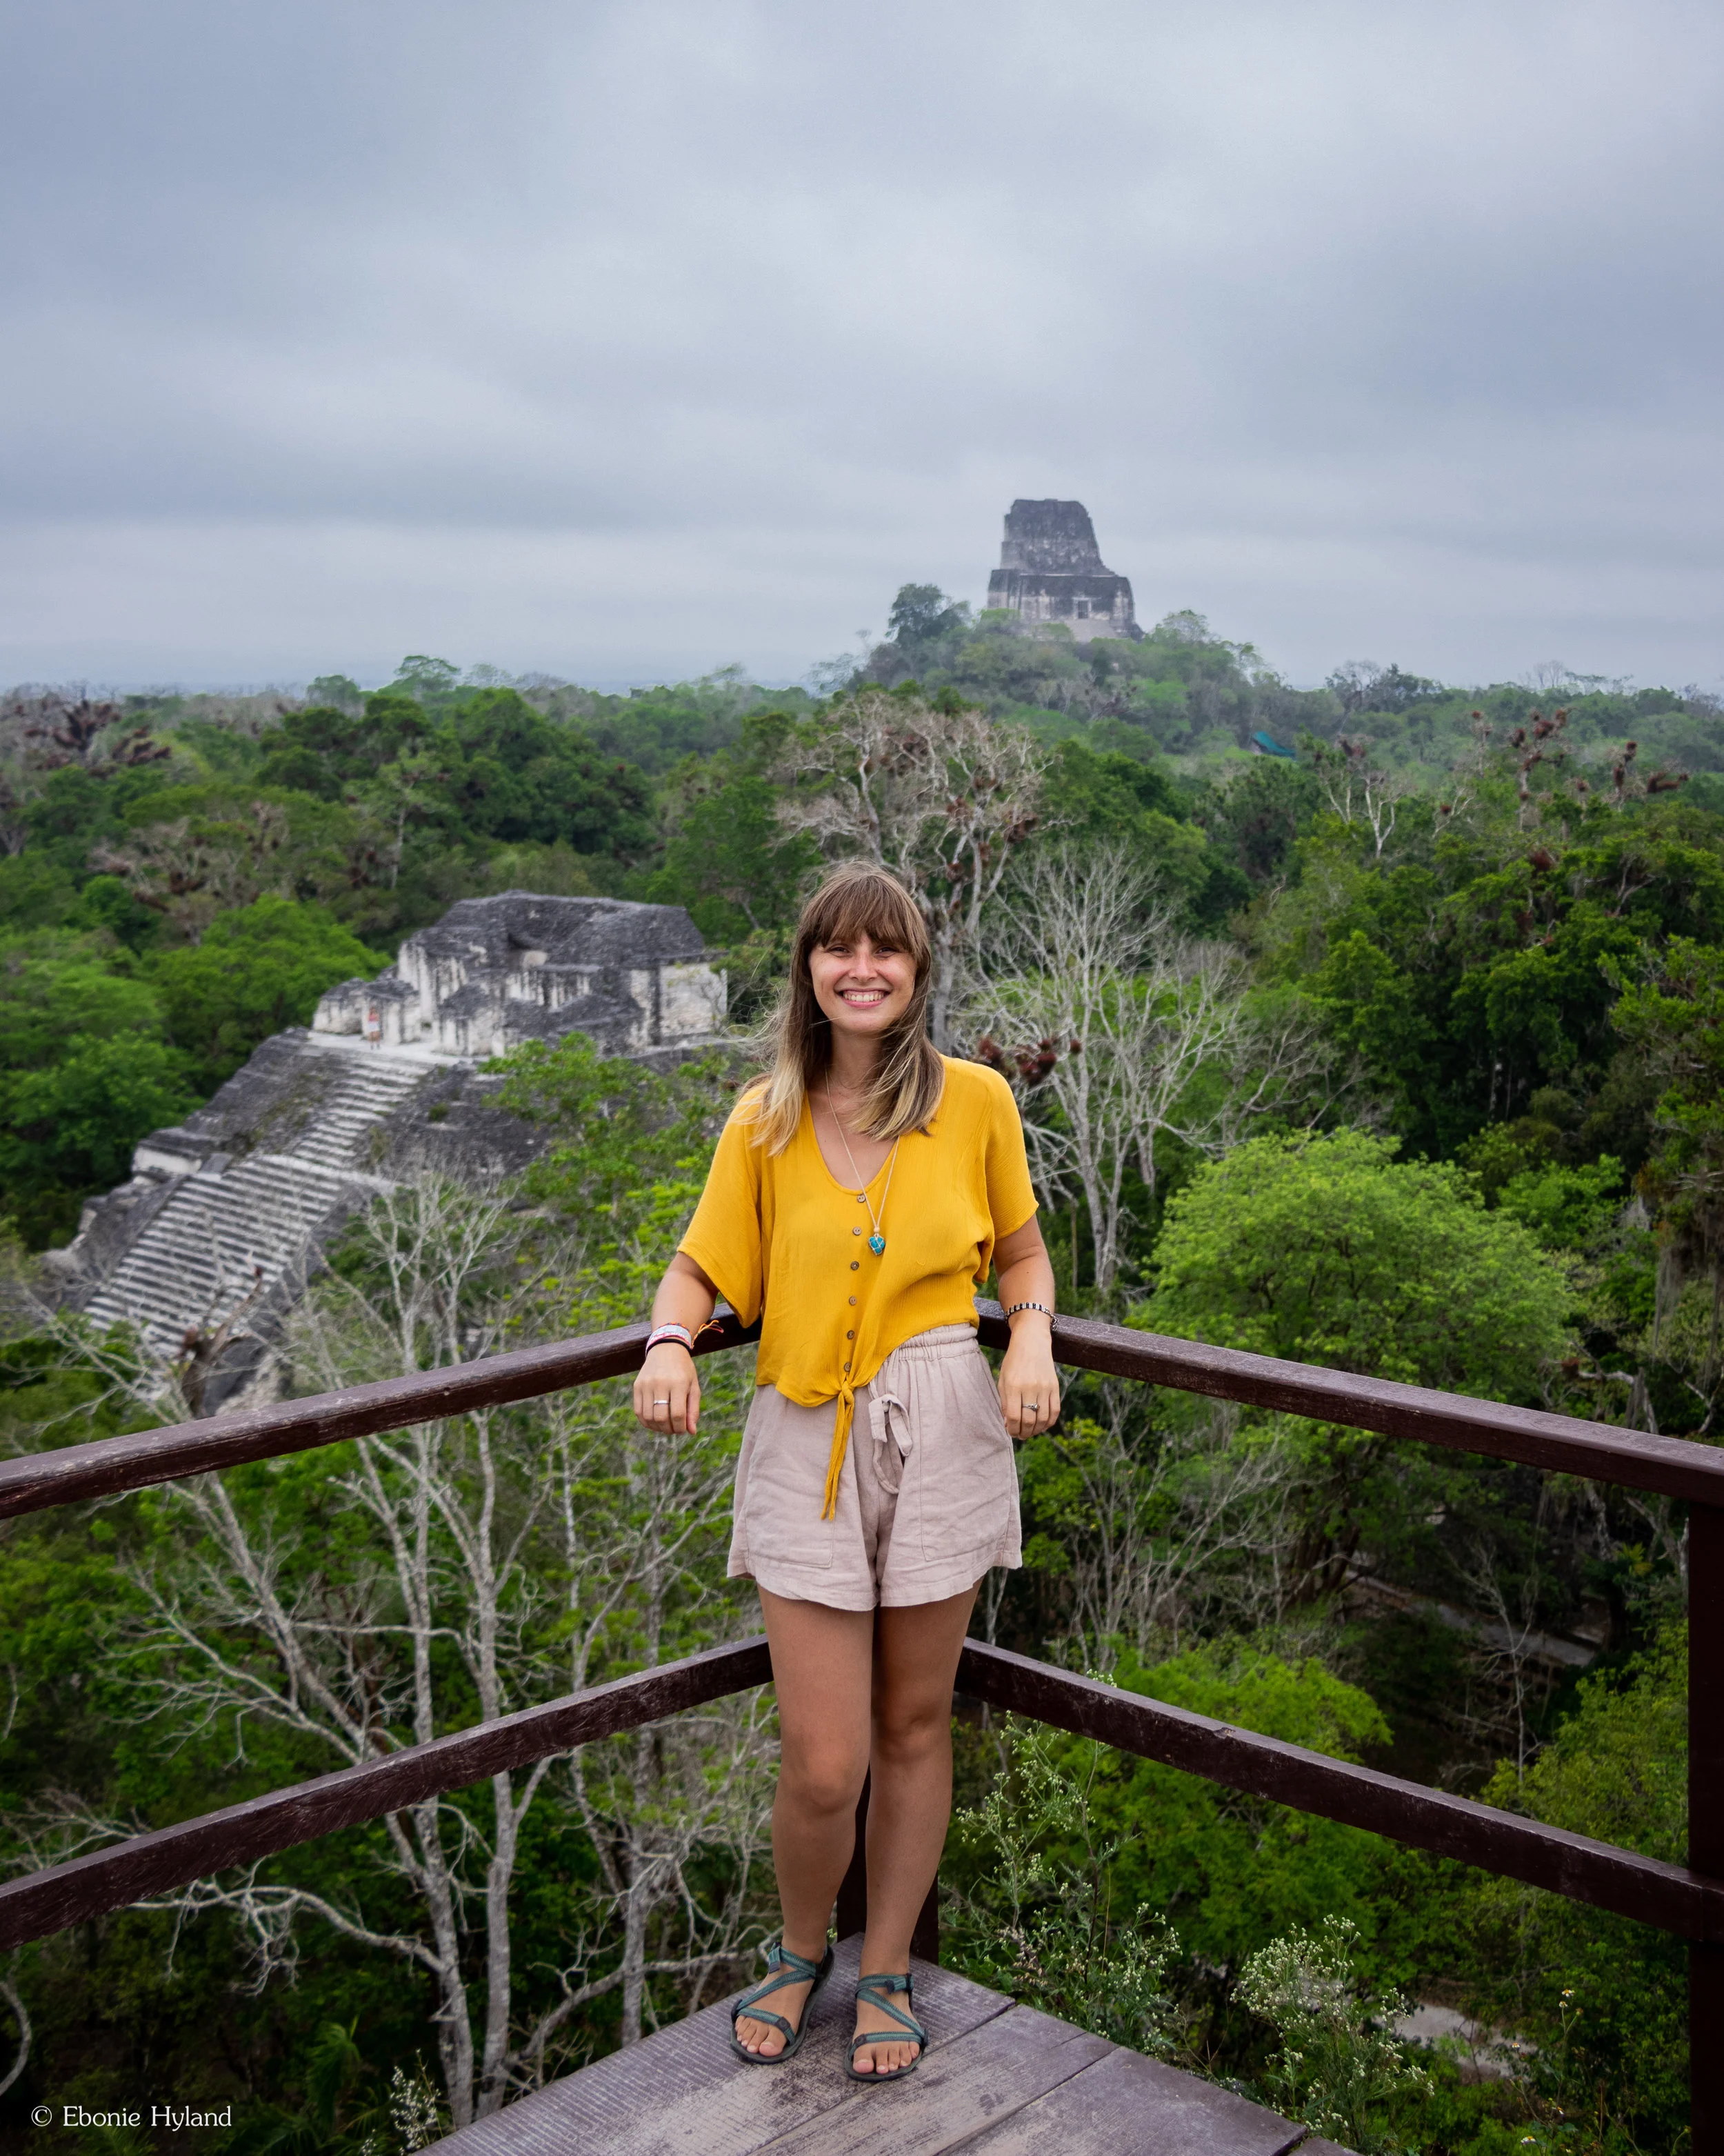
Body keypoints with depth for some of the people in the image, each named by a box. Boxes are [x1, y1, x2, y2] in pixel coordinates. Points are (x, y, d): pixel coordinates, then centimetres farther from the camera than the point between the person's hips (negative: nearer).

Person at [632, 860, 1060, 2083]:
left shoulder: (976, 1100, 0)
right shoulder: (765, 1120, 1)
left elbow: (1021, 1253, 12)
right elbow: (702, 1267, 8)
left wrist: (1033, 1339, -8)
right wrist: (670, 1344, -13)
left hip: (943, 1430, 0)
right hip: (807, 1440, 0)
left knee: (914, 1726, 13)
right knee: (822, 1764, -2)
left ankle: (889, 1971, 34)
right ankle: (802, 1951, 30)